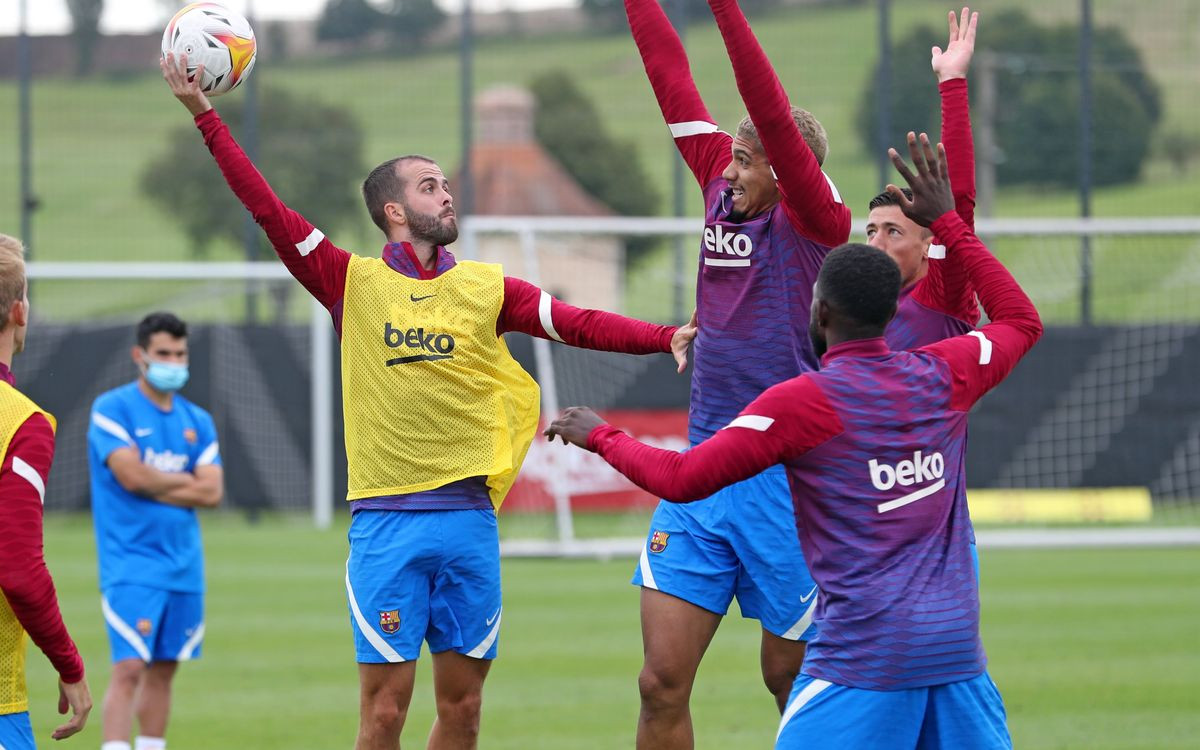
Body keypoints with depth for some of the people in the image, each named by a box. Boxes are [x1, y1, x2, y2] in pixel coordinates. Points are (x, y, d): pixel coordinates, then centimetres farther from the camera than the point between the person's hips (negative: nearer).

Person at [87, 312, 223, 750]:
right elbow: (132, 475, -17)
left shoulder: (197, 421, 12)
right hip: (131, 566, -6)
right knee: (129, 668, -15)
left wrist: (156, 484, -8)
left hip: (184, 565, 6)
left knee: (164, 670, 9)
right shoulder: (112, 409, -4)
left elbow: (212, 493, 2)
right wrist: (187, 482, -2)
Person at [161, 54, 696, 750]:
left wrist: (665, 337, -15)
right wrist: (205, 113, -7)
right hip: (386, 522, -3)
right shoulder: (352, 282, 2)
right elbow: (266, 206, -2)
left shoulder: (486, 287, 8)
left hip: (470, 519, 3)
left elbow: (582, 324, 0)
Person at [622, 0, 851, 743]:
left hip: (786, 480, -5)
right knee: (663, 681, -3)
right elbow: (673, 77, 9)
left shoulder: (816, 220, -7)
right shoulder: (722, 189, 8)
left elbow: (772, 112, -20)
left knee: (792, 679, 6)